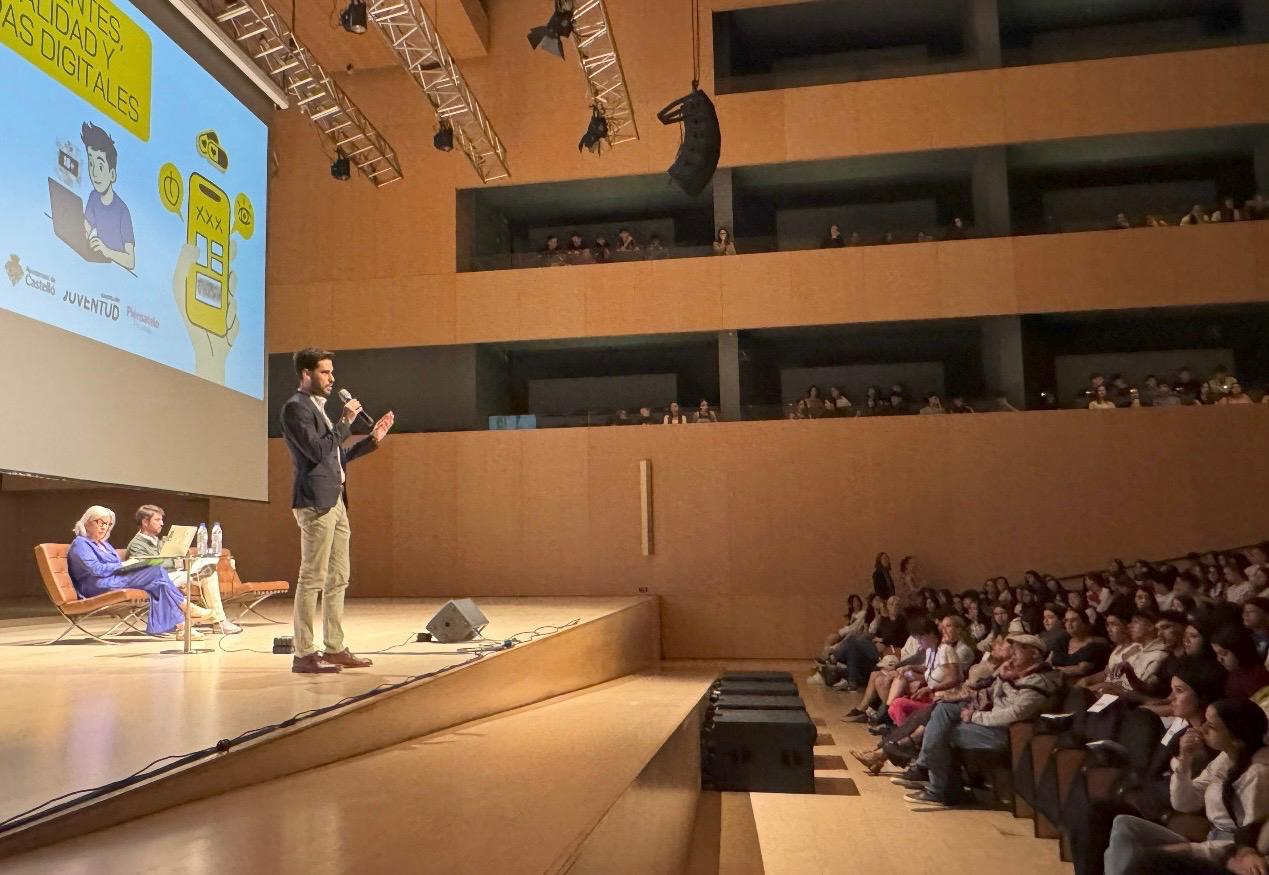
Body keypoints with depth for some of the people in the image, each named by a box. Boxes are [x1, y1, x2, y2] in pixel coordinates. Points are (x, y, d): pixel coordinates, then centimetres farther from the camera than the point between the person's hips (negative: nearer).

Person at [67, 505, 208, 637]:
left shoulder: (104, 544, 29)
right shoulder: (80, 544, 0)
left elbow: (118, 568, 23)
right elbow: (95, 569, -14)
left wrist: (130, 564, 2)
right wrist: (122, 565, -13)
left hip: (115, 580, 9)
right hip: (99, 587, -9)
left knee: (158, 584, -20)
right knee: (156, 571, -23)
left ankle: (178, 623, -30)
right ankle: (186, 607, -17)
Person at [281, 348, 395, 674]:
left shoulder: (318, 407, 21)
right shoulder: (295, 407, -9)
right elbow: (318, 451, -20)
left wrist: (372, 440, 19)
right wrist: (344, 421, -13)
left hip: (334, 501, 10)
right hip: (315, 502, -10)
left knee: (337, 580, 11)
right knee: (312, 579, -7)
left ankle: (334, 649, 17)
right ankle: (304, 655, -2)